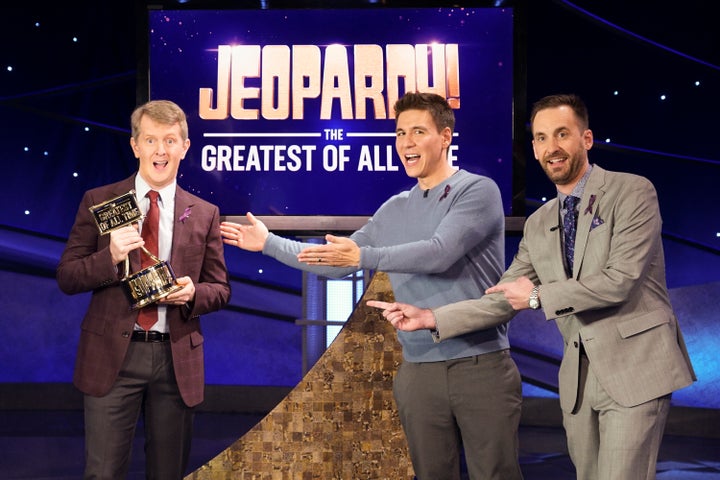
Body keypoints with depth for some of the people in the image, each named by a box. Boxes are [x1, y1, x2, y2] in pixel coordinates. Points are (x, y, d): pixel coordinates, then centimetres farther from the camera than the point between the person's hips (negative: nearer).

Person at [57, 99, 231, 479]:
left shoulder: (204, 215, 6)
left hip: (177, 358, 2)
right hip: (112, 353, -2)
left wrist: (193, 294, -13)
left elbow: (220, 290, 9)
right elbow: (66, 278, 1)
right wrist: (110, 258, -17)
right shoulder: (99, 202, 2)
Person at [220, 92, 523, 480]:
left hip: (482, 365, -5)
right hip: (419, 370, 5)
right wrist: (268, 242, 17)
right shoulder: (394, 210, 12)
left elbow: (440, 252, -21)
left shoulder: (478, 190, -5)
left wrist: (363, 257, -25)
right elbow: (335, 263, 19)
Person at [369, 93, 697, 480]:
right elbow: (503, 301, 11)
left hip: (636, 367, -5)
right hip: (579, 377, 6)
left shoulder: (632, 193, -6)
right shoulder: (538, 224, 12)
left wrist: (538, 296, -7)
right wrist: (430, 318, -1)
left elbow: (619, 281, -16)